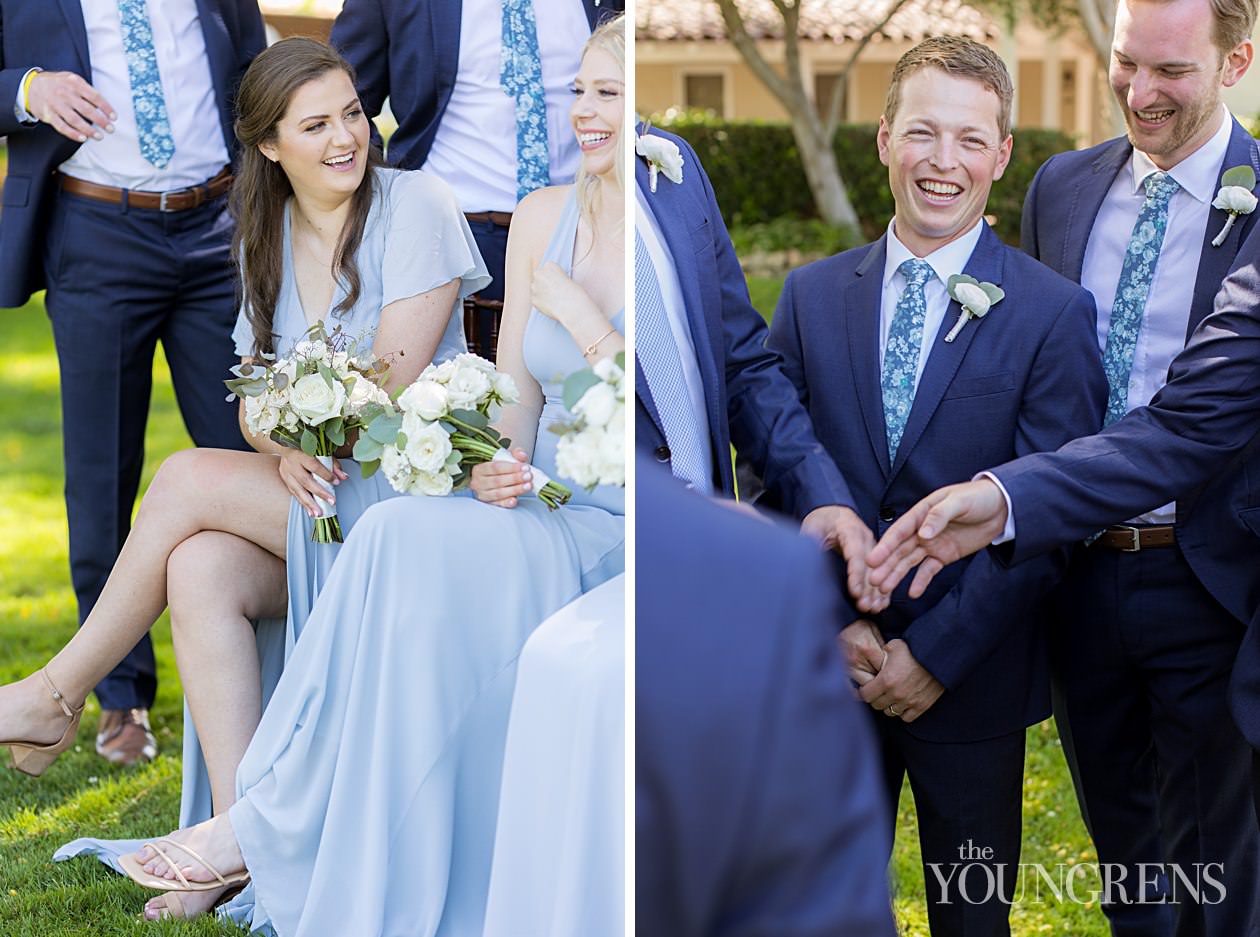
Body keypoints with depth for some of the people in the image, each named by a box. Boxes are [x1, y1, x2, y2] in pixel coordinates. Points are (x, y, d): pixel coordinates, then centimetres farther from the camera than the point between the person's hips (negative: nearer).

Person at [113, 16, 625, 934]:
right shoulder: (544, 216, 11)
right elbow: (516, 398, 12)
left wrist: (580, 316, -11)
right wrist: (499, 468, -9)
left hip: (627, 531, -5)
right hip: (539, 512, 5)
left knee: (408, 538, -28)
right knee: (404, 540, -27)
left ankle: (269, 827, -17)